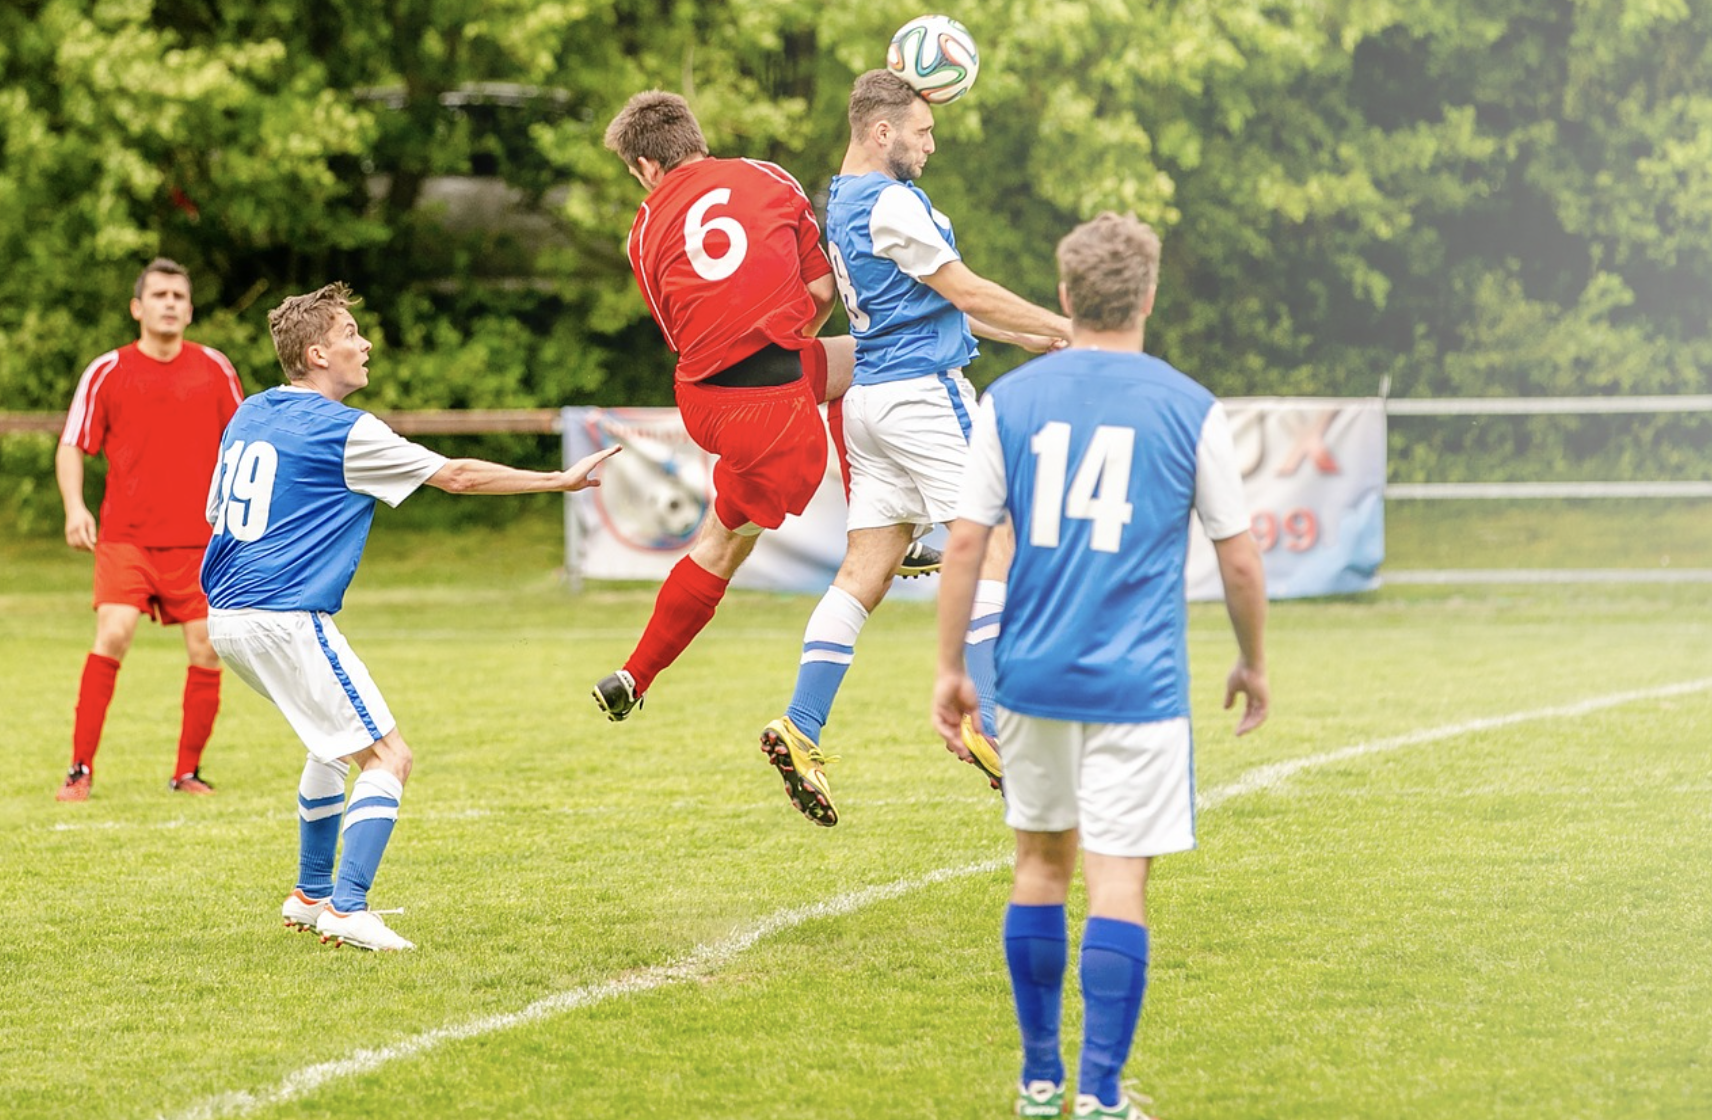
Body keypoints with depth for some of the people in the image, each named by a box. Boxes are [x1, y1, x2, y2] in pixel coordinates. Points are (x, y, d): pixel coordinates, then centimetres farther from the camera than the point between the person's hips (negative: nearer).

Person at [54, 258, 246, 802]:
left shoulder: (214, 368, 6)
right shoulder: (107, 372, 0)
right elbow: (72, 447, 4)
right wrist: (75, 507, -11)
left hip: (198, 539, 2)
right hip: (124, 535, -2)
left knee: (206, 650, -2)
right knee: (112, 635, -18)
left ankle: (187, 772, 14)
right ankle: (80, 770, -11)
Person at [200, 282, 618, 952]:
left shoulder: (249, 415, 13)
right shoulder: (343, 432, -11)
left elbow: (218, 514, 23)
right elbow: (458, 476, -7)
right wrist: (561, 480, 0)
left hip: (226, 615, 9)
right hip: (287, 620, -9)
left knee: (337, 741, 27)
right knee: (387, 756, -6)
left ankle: (312, 895, 30)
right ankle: (347, 910, -18)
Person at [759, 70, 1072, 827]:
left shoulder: (842, 204, 18)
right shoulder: (889, 202, -13)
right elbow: (963, 291, -10)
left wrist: (1024, 336, 27)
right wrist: (1063, 329, -1)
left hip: (872, 397, 9)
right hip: (921, 390, -9)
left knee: (864, 572, 5)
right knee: (988, 548, -6)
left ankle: (801, 729, -3)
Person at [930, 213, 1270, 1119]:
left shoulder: (1009, 398, 3)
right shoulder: (1188, 408, -1)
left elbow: (965, 541, 0)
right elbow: (1239, 558, 2)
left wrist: (949, 669, 6)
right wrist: (1252, 664, 17)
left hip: (1033, 674, 3)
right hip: (1137, 685, -3)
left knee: (1041, 859, 16)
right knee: (1118, 879, -3)